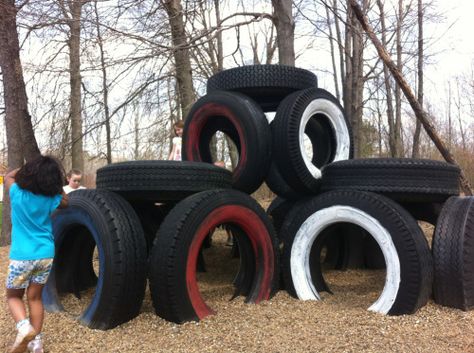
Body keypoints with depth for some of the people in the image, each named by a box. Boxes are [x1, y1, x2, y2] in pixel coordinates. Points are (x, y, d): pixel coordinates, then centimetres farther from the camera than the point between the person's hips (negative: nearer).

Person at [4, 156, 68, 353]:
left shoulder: (18, 194, -10)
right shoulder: (51, 199, -6)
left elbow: (9, 176, 12)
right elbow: (65, 201, 19)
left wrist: (30, 168, 15)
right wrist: (56, 183, 12)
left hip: (22, 256, -2)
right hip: (46, 255, 2)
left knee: (13, 296, 16)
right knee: (35, 297, 15)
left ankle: (24, 327, -10)